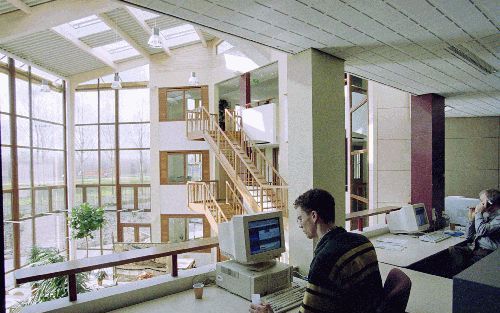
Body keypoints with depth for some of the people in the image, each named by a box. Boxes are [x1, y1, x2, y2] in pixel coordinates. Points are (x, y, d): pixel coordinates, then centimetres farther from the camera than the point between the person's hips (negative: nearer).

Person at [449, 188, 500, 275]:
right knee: (453, 249, -20)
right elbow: (468, 237, 17)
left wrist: (478, 213, -9)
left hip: (488, 251, -6)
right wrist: (471, 218, 6)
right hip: (474, 247, 6)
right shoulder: (484, 215, 16)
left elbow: (481, 231, -21)